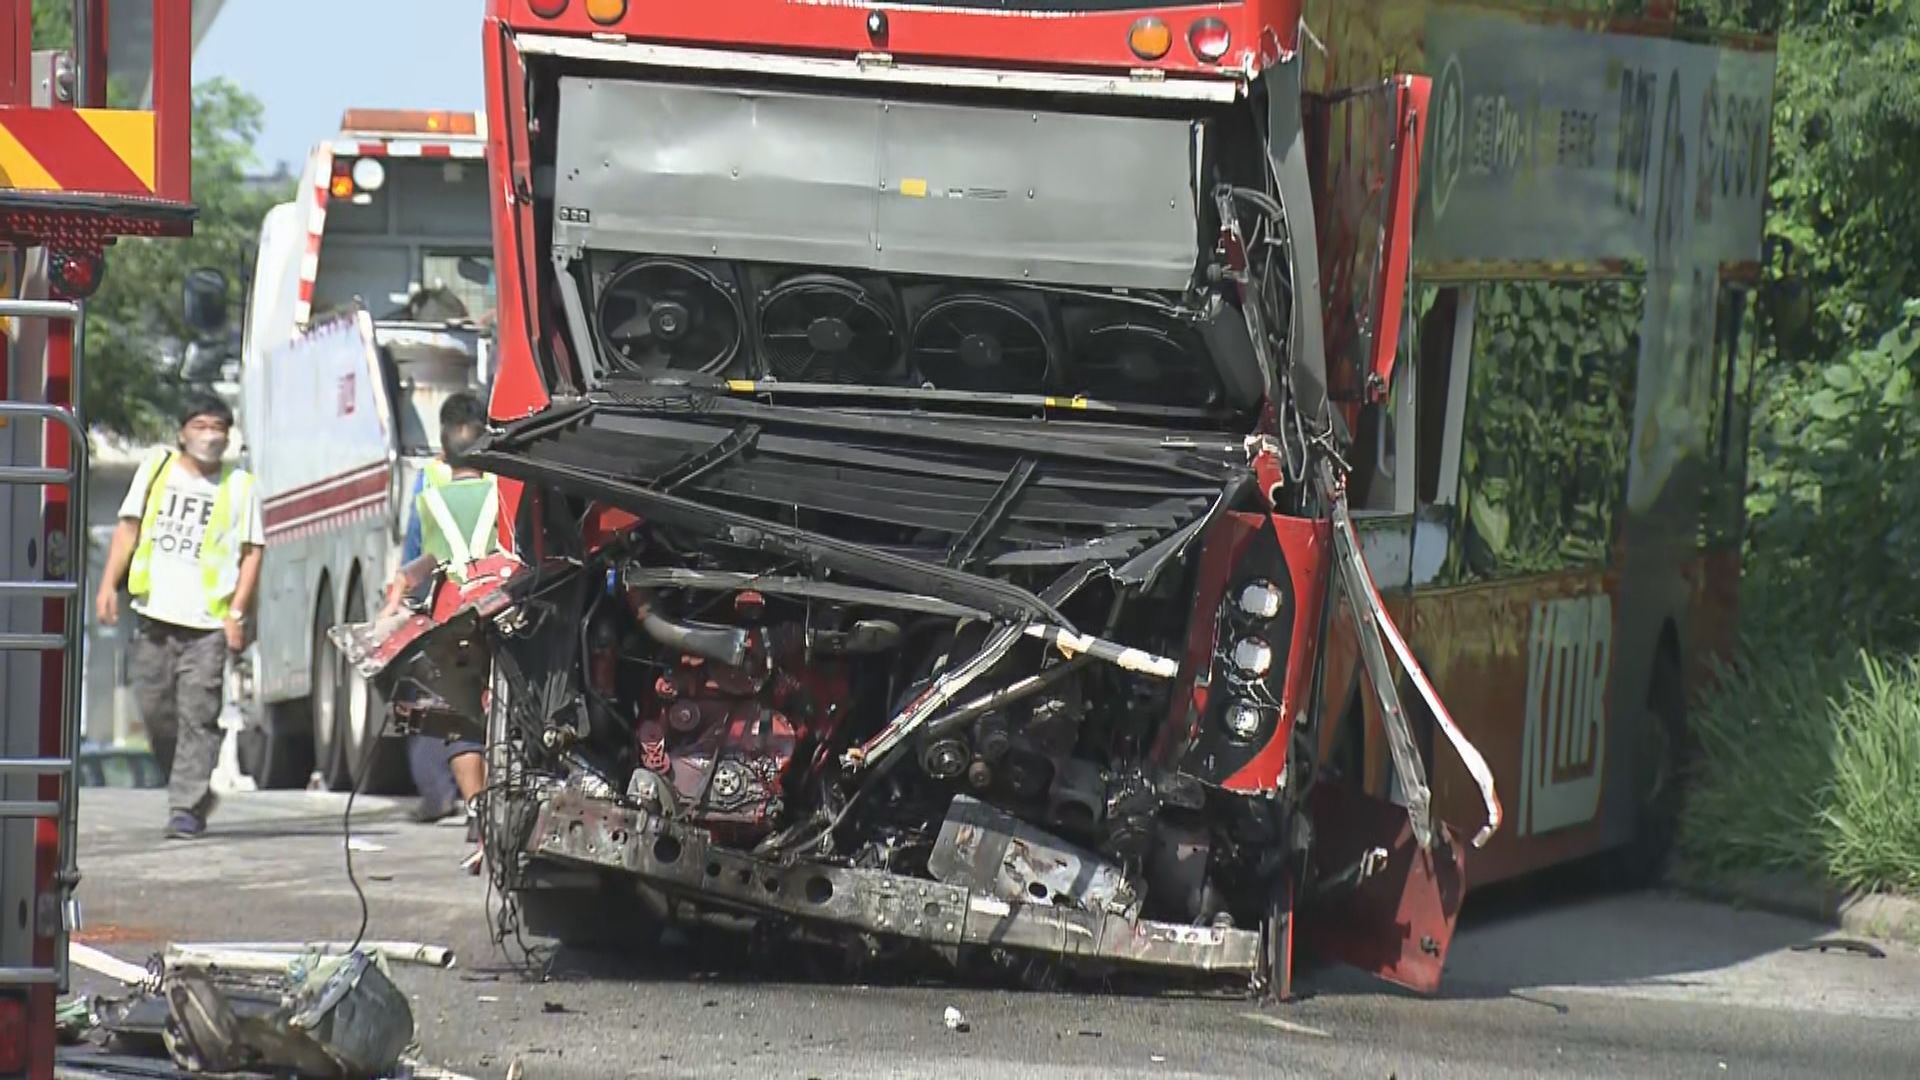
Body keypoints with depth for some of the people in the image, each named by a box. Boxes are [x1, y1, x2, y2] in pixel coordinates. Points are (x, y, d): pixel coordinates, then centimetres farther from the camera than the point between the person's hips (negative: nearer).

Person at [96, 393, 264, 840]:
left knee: (197, 718, -9)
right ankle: (195, 789, 23)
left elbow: (252, 552, 4)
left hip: (207, 621, -3)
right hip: (155, 615, 3)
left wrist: (237, 612, -5)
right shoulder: (157, 469, 10)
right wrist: (109, 584, 2)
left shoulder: (240, 486, 5)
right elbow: (129, 527, 13)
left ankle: (187, 809, -9)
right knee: (155, 710, 5)